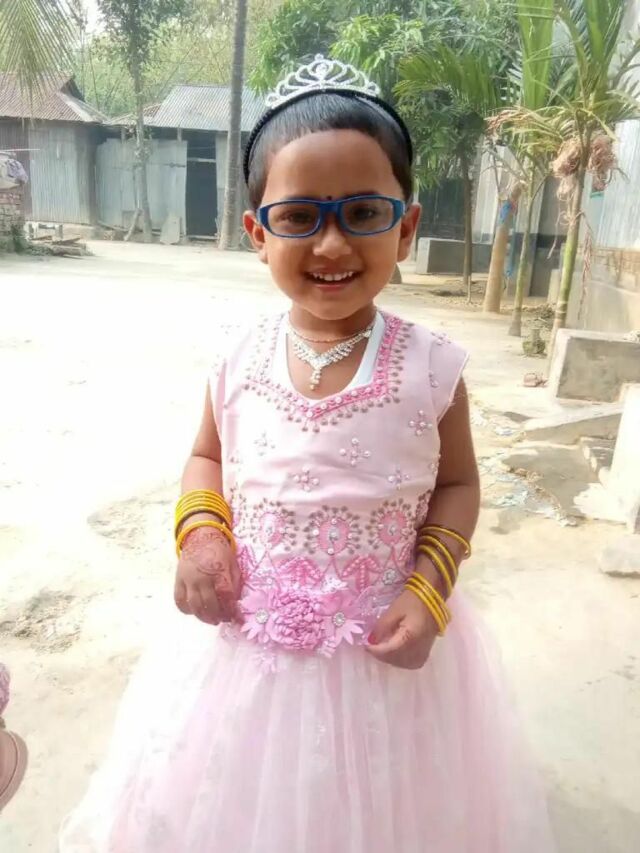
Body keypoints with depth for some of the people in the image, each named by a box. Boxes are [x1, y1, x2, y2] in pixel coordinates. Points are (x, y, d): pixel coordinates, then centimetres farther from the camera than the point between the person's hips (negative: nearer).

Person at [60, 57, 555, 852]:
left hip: (384, 648, -1)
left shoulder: (429, 368, -15)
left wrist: (429, 591, -13)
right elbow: (207, 459, 7)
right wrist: (201, 533, -11)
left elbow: (456, 485, -2)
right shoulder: (238, 363, -10)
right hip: (246, 640, 2)